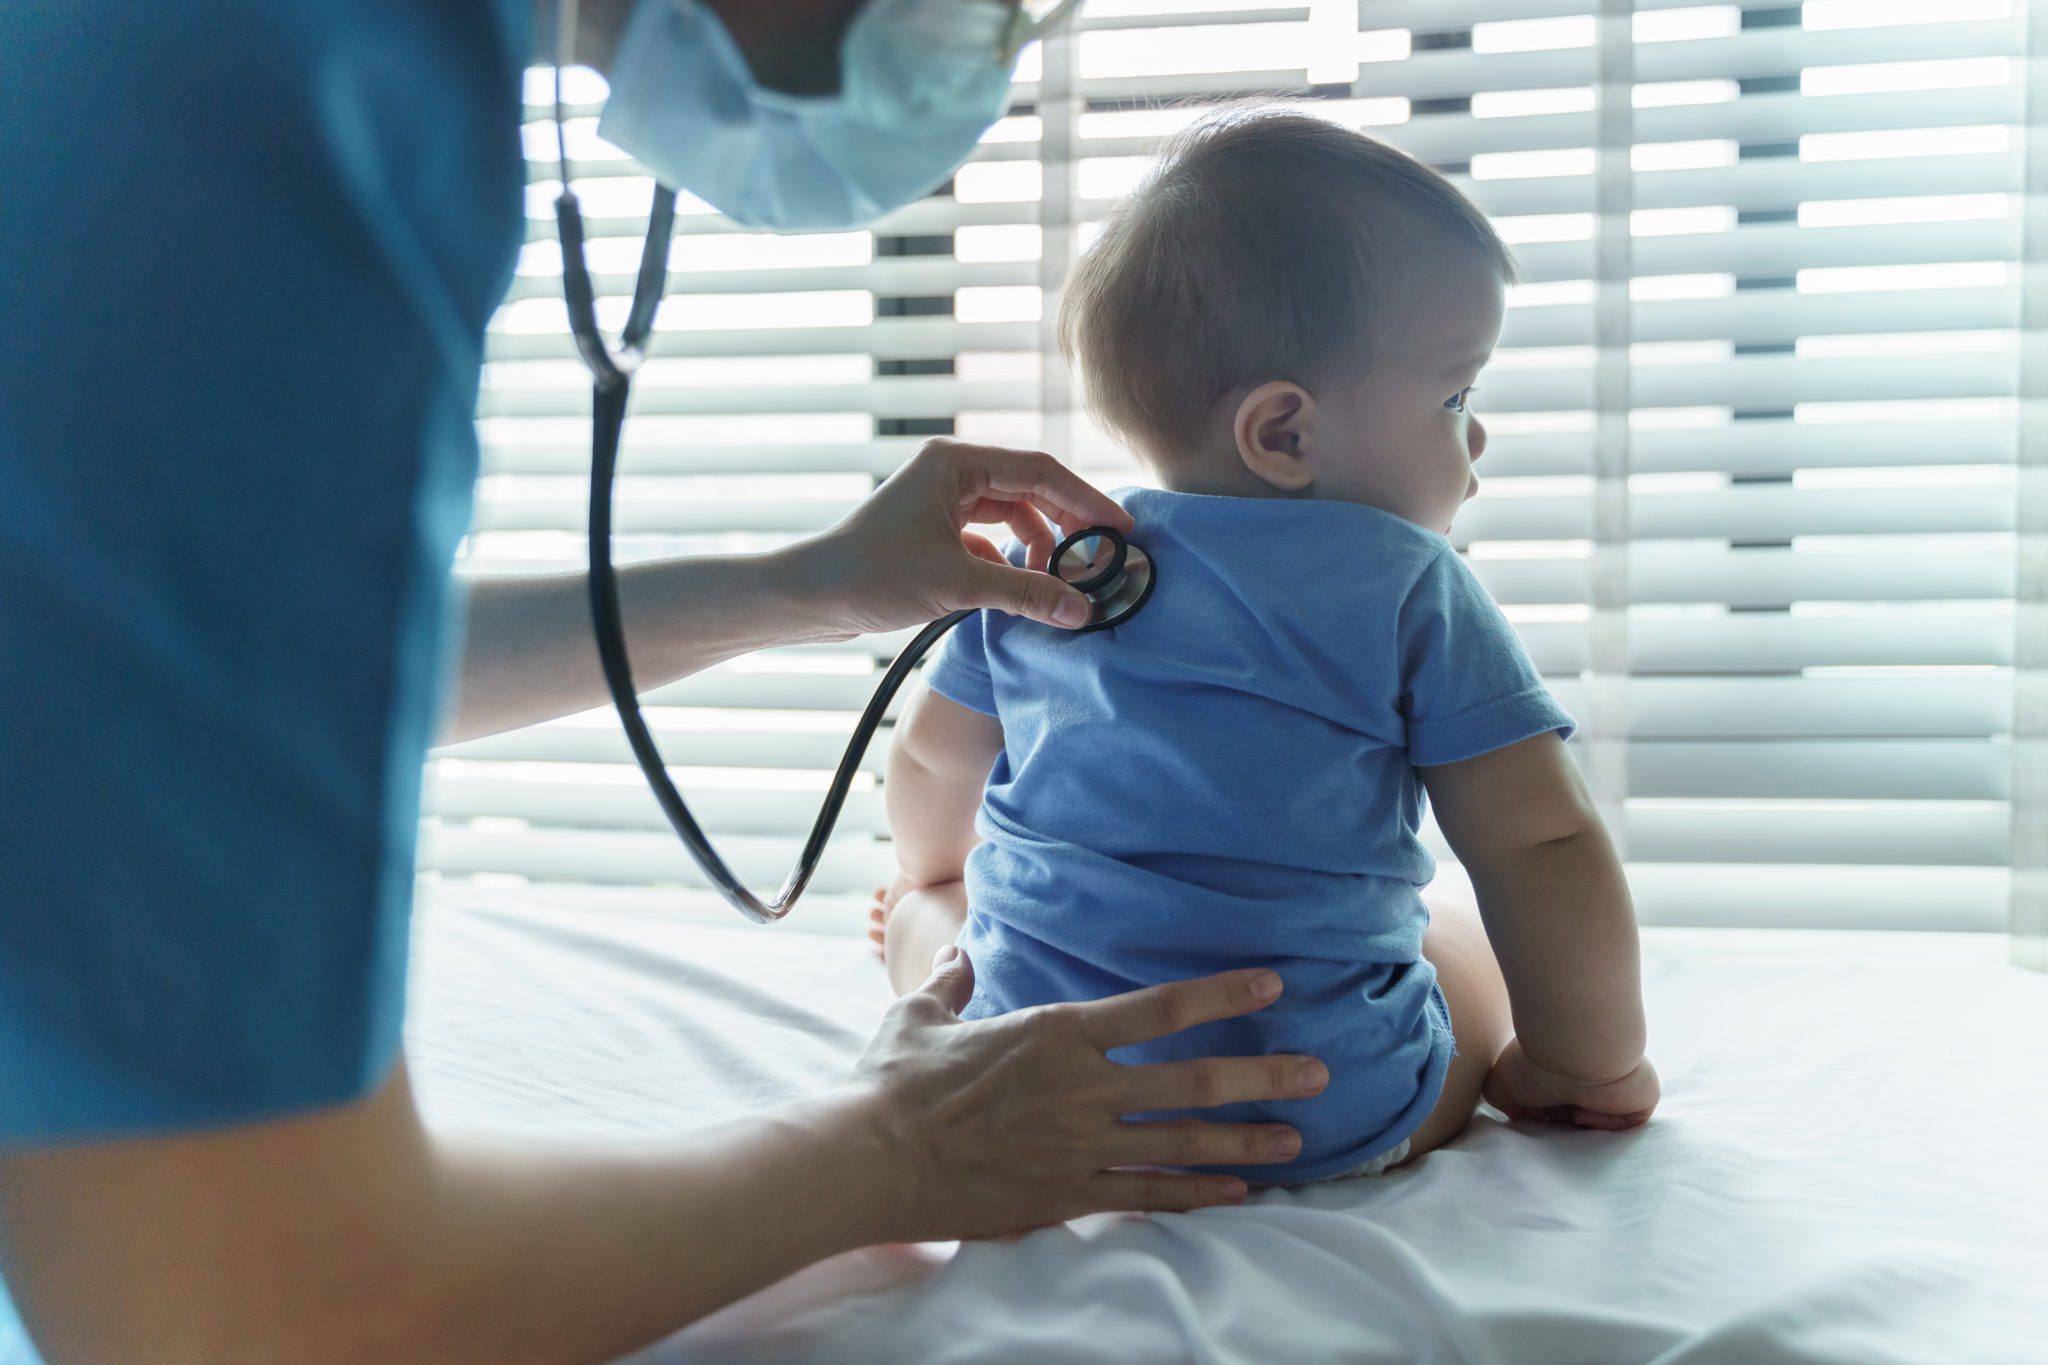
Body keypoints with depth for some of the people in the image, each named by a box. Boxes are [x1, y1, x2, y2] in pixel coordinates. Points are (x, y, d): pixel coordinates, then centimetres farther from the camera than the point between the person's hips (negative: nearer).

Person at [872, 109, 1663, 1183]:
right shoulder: (1413, 590, -10)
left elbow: (930, 769, 15)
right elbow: (1543, 851, -11)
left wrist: (938, 878, 37)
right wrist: (1592, 1068, 5)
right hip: (1328, 1129, -3)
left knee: (928, 905, 31)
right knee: (1467, 945, 25)